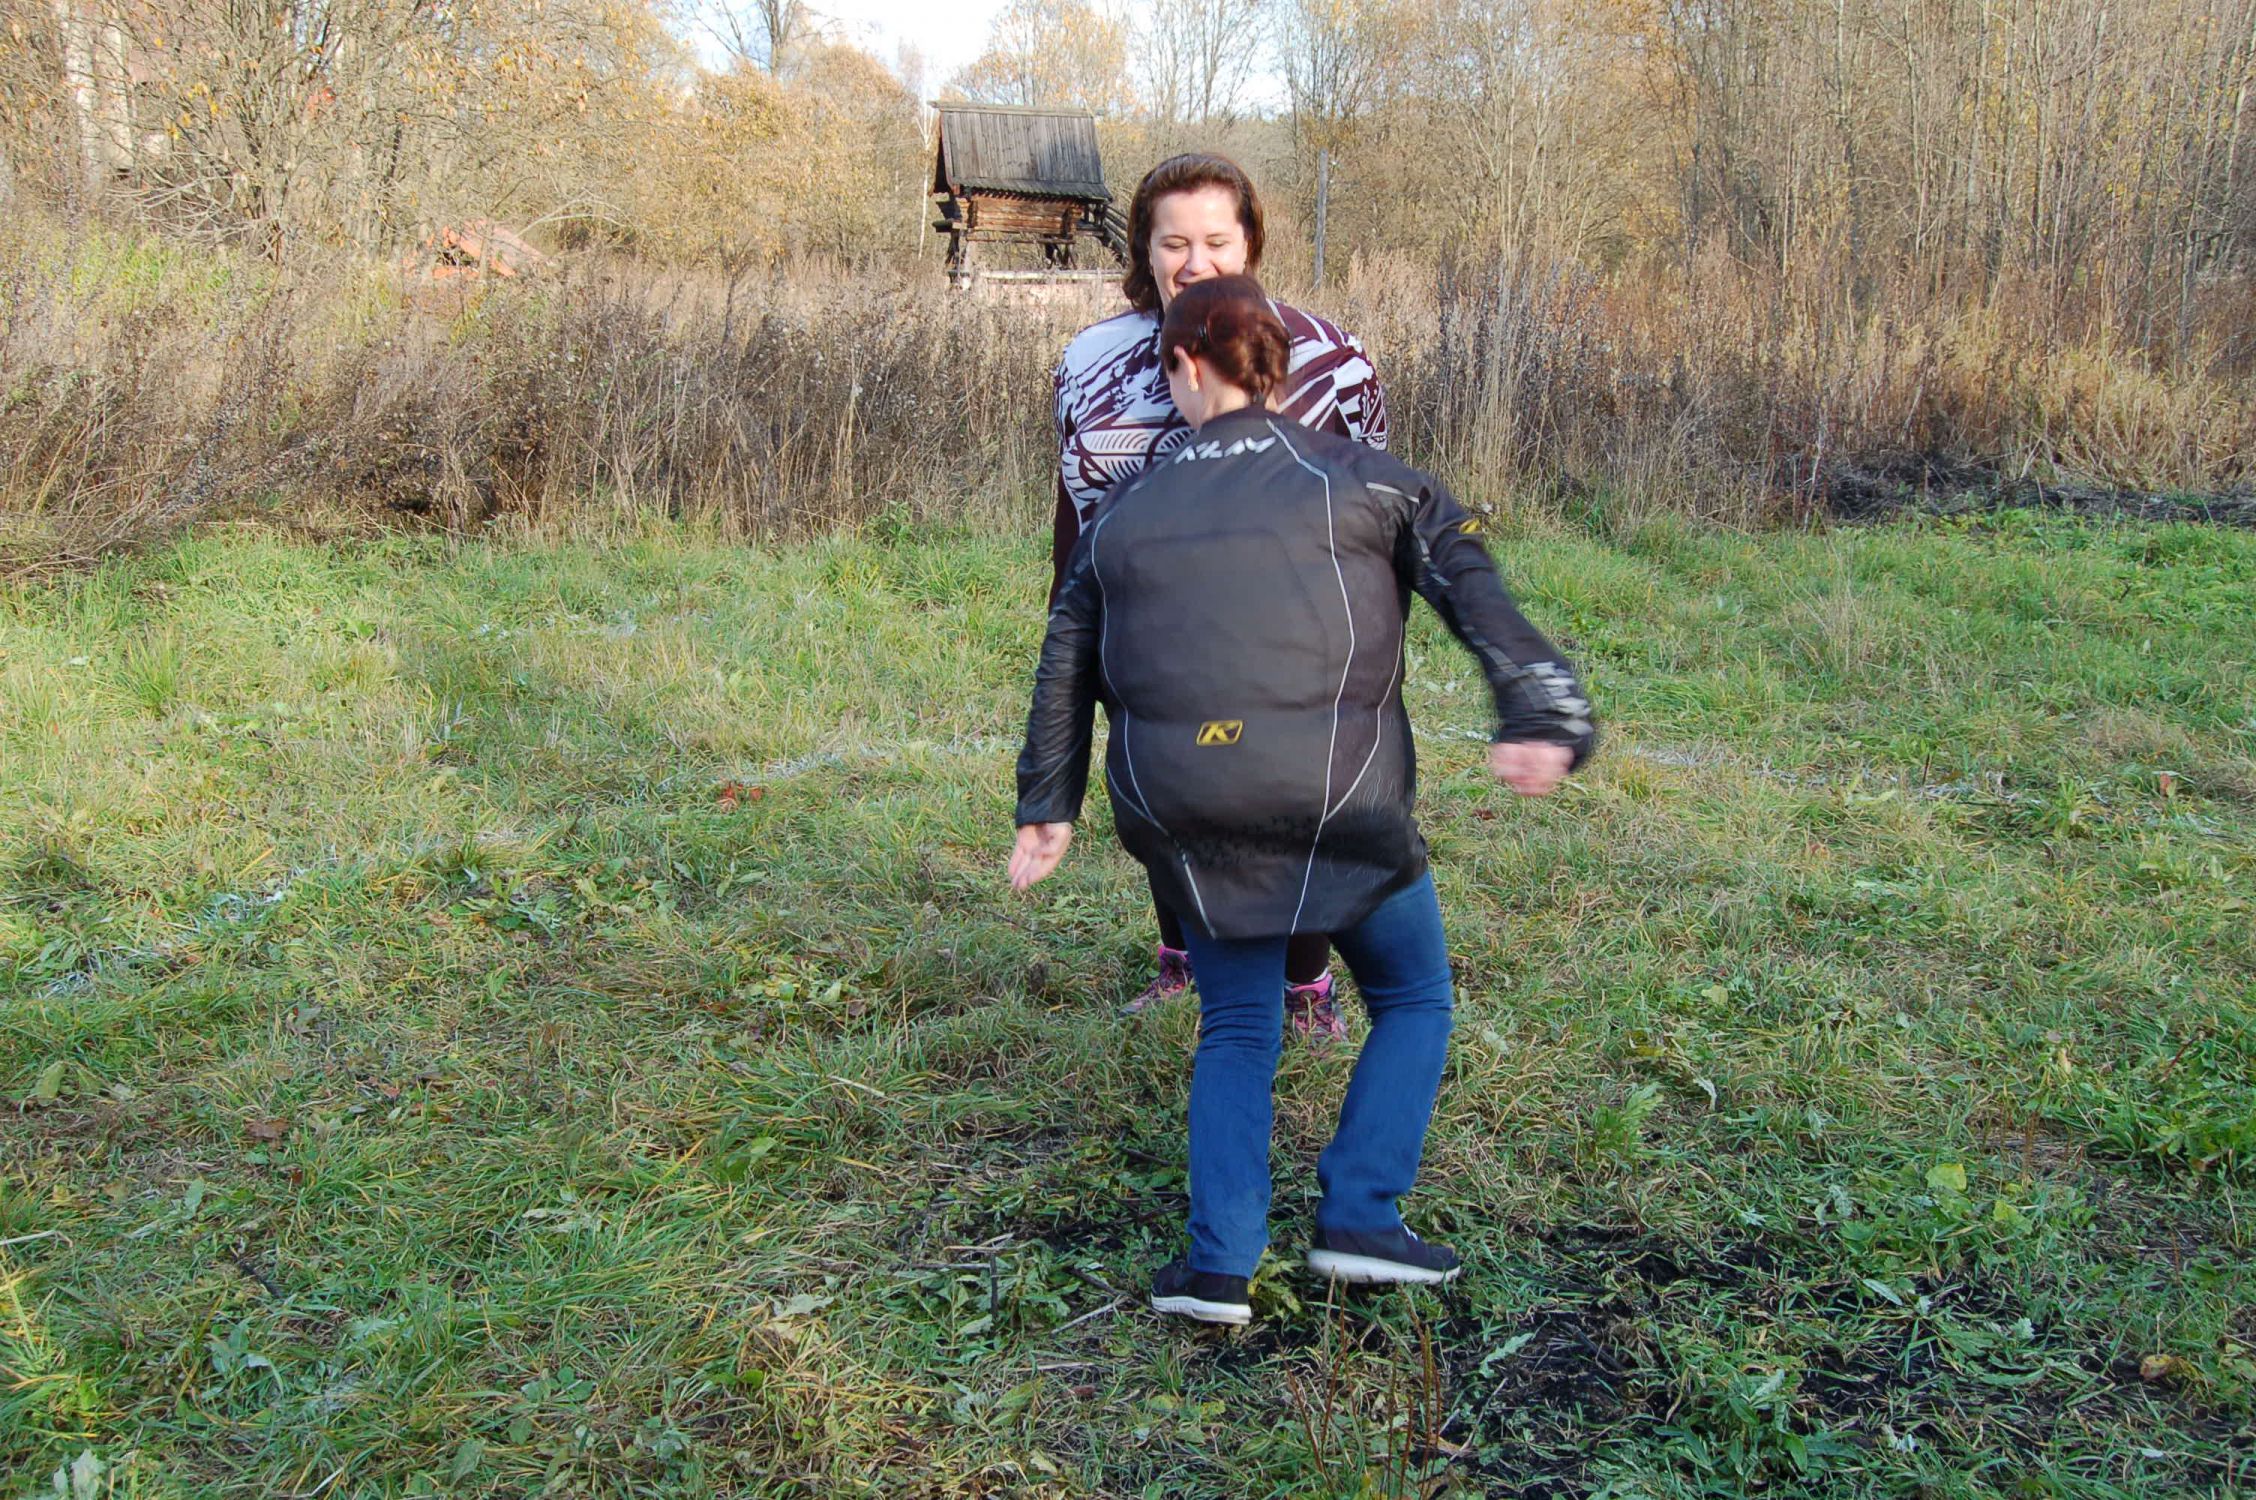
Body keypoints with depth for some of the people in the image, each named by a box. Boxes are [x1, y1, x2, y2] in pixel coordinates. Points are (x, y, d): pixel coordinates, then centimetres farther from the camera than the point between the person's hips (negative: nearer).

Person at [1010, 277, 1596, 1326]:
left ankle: (1219, 1265, 8)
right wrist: (1543, 720, -10)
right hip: (1334, 794, -3)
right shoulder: (1364, 479, 10)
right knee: (1414, 1001, 18)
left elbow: (1064, 670, 22)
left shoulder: (1123, 514, 18)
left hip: (1174, 807, 3)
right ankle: (1358, 1218, 7)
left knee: (1236, 1025, 19)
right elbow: (1474, 592, -3)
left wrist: (1047, 806, 30)